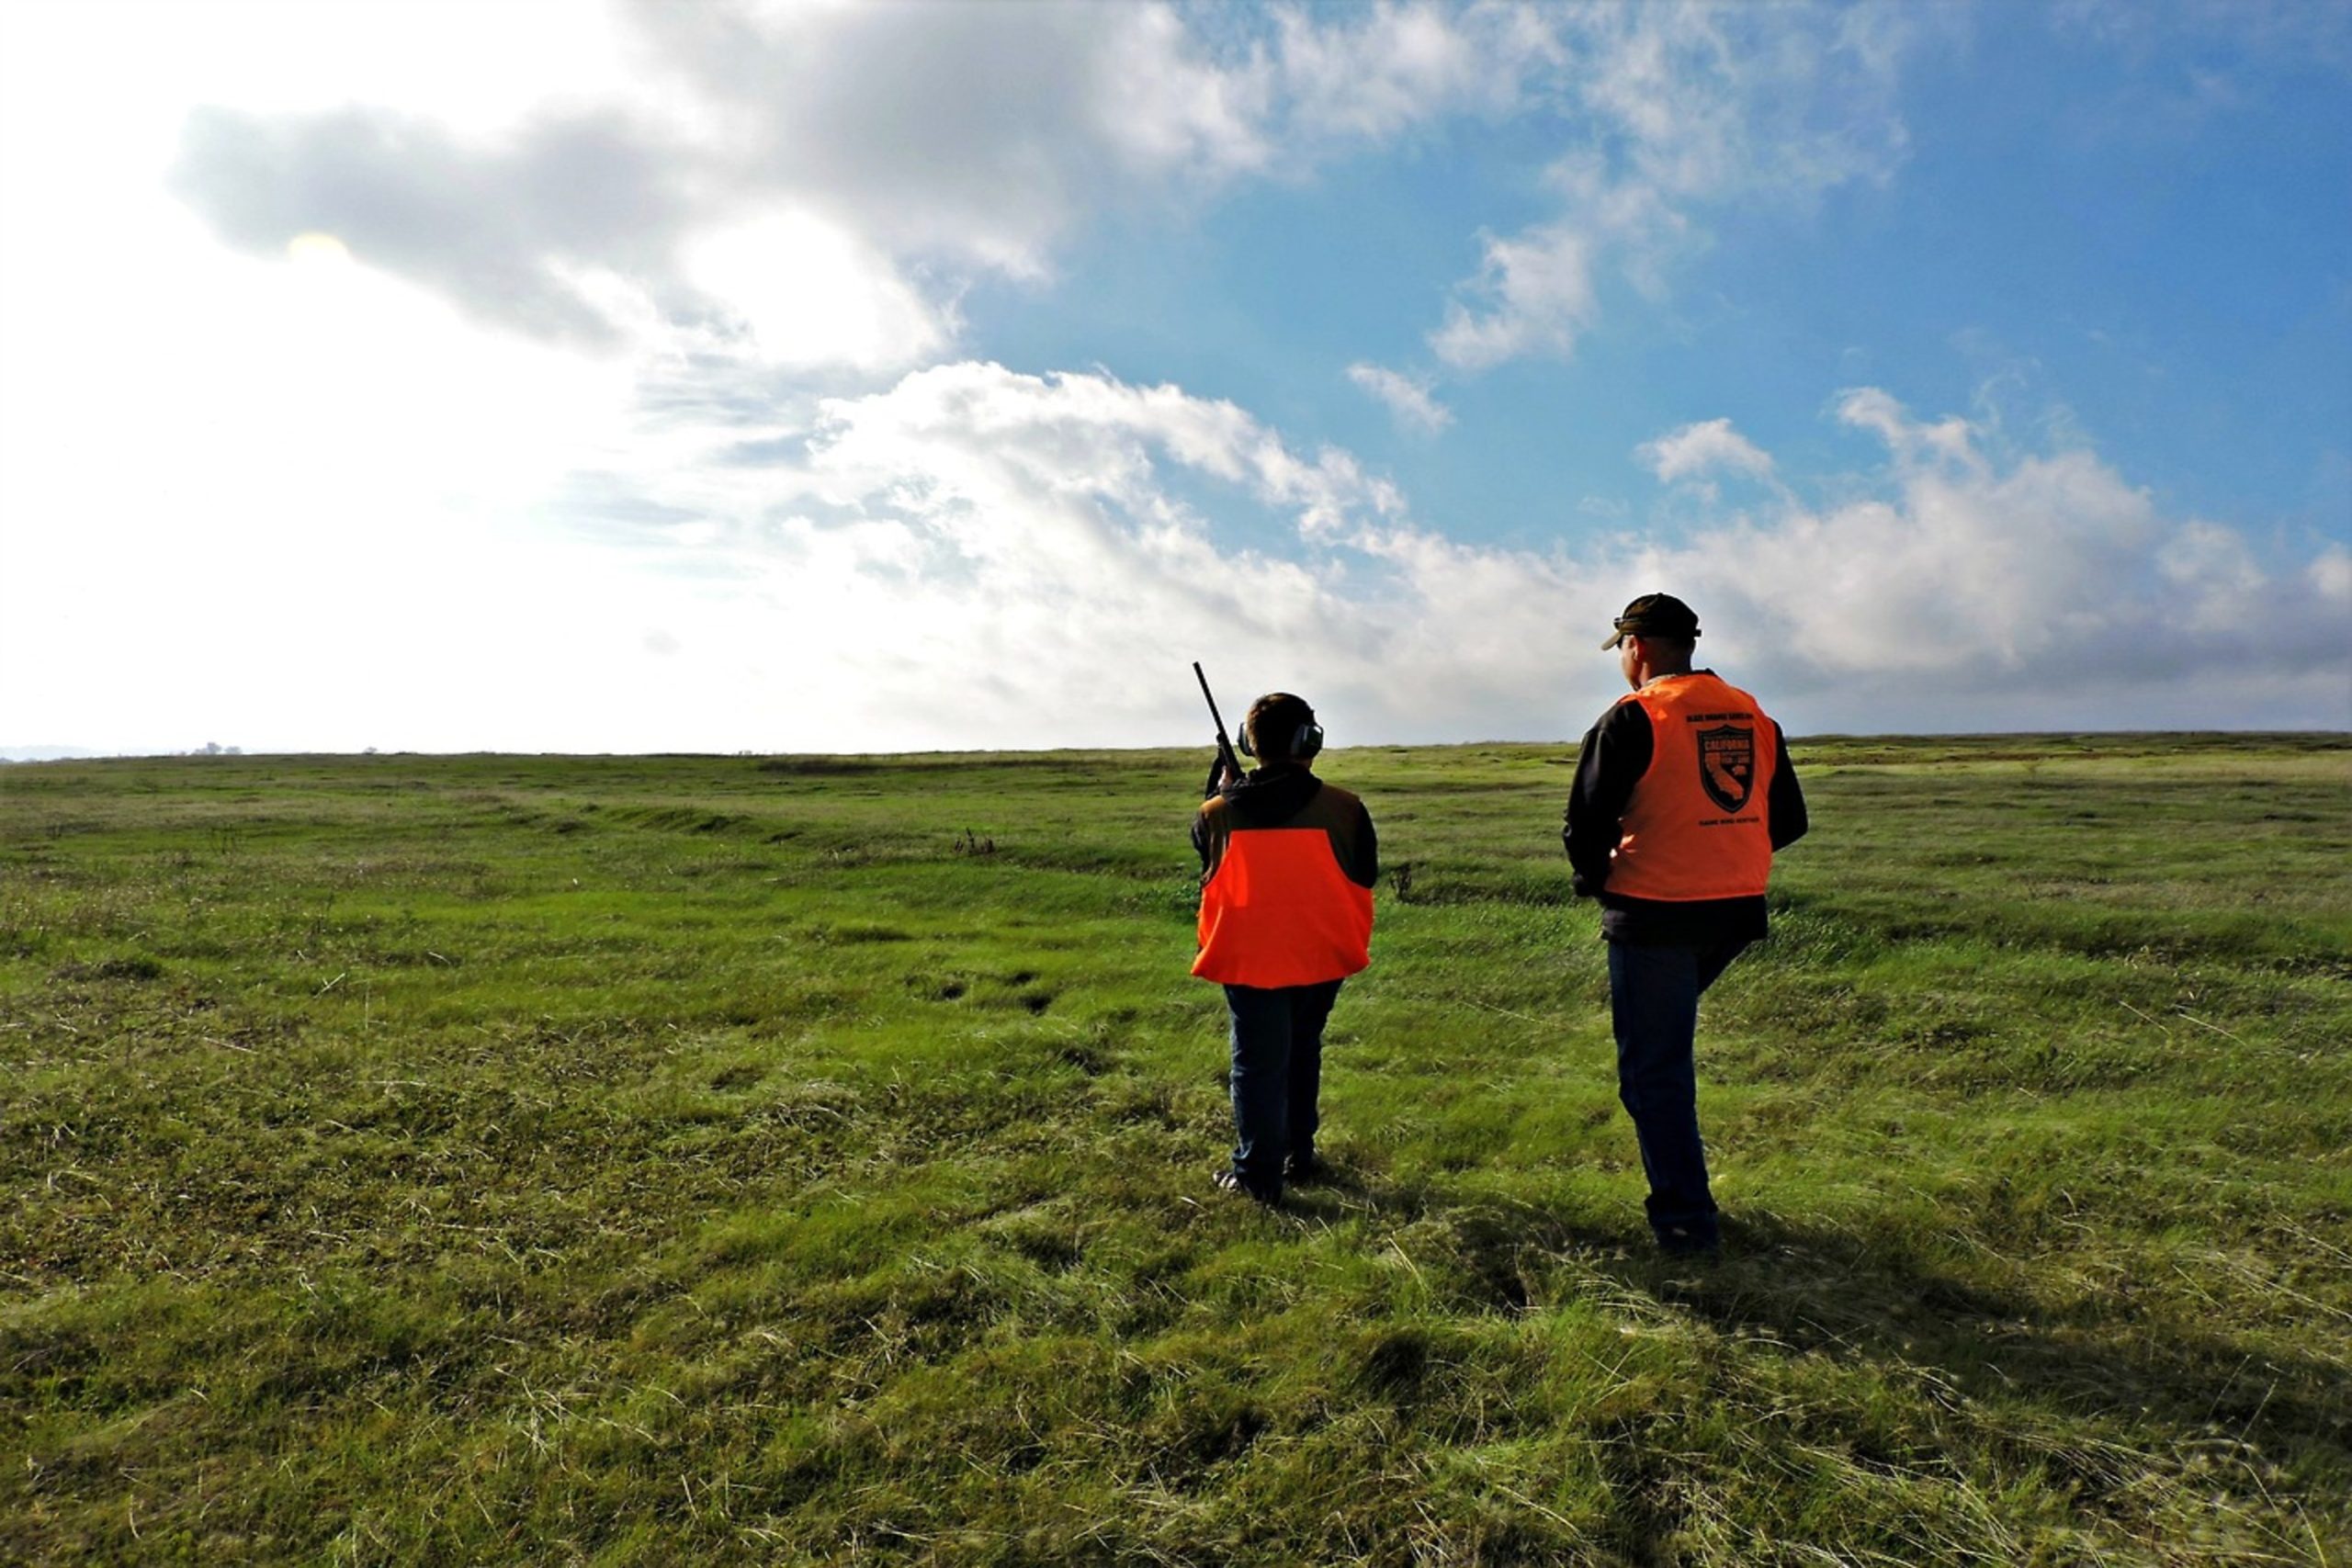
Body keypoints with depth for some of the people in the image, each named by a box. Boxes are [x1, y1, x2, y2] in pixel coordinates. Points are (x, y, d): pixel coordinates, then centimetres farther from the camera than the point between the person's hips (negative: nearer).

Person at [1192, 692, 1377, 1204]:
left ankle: (1258, 1175, 10)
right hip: (1321, 955, 1)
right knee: (1303, 1054, 21)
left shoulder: (1218, 814, -11)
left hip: (1248, 959, -1)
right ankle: (1298, 1155, 32)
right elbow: (1366, 875, 1)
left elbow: (1204, 853, 12)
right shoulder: (1342, 809, -12)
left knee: (1257, 1063, 8)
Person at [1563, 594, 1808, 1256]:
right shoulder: (1753, 716, 8)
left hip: (1654, 917, -7)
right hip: (1736, 913, 7)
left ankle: (1686, 1223, 9)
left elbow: (1586, 823, -15)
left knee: (1654, 1069, 4)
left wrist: (1596, 879, 4)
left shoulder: (1634, 717, -12)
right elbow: (1788, 820, 13)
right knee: (1668, 1039, 28)